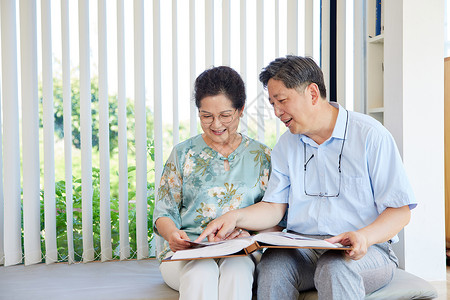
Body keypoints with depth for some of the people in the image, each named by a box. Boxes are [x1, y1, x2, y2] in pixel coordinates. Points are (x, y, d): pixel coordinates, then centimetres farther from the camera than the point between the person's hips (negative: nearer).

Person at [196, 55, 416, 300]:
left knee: (334, 267, -37)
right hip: (303, 249, 4)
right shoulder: (286, 144, 13)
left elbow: (400, 211, -6)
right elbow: (274, 207, 8)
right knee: (272, 264, -29)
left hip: (364, 251, -3)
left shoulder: (371, 135, -4)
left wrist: (365, 237, -25)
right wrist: (235, 217, -11)